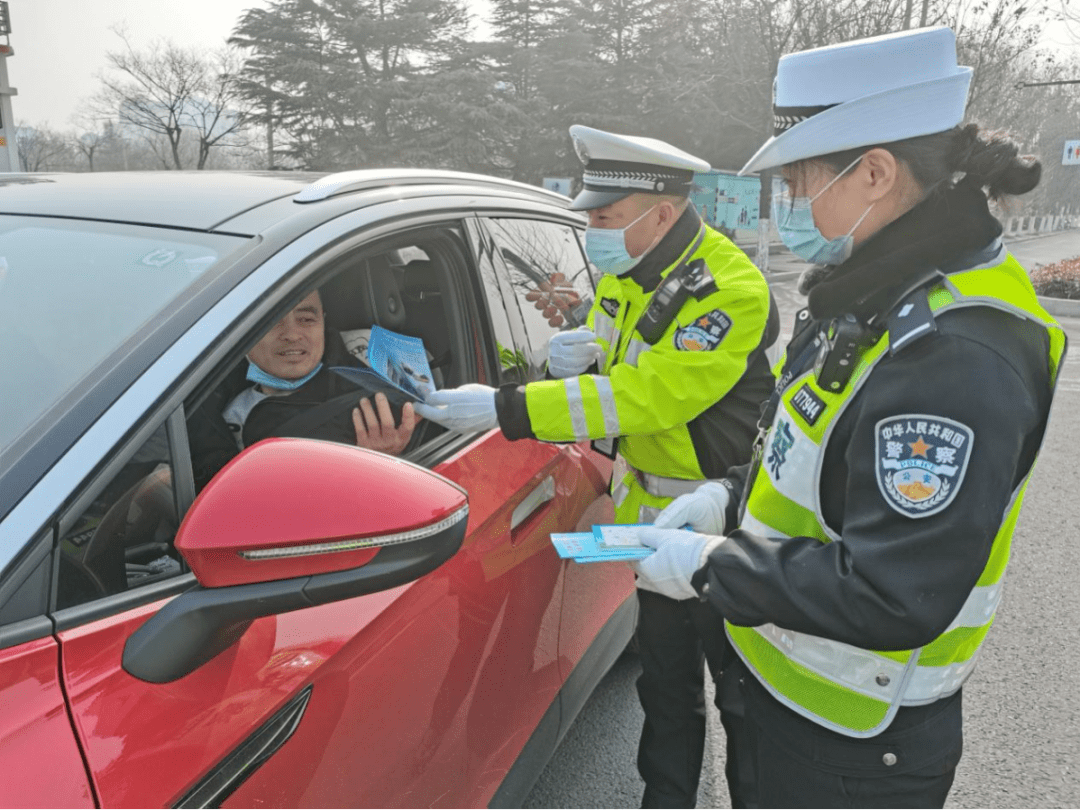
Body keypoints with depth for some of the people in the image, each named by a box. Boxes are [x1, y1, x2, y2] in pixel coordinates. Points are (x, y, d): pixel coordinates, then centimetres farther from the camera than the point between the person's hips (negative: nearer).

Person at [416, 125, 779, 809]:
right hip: (655, 519, 8)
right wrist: (578, 353, -10)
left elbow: (643, 395, -32)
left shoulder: (731, 291, -26)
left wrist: (504, 410, -31)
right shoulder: (624, 273, 2)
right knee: (666, 682, 22)